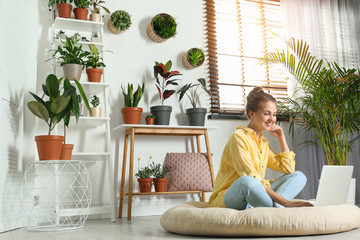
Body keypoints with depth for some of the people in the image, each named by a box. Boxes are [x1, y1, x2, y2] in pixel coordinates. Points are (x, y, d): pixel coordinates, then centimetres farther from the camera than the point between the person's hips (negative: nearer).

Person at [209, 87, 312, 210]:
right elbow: (251, 179, -24)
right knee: (246, 181, -42)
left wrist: (281, 138, 11)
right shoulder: (238, 137, -13)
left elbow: (288, 169, 18)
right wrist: (285, 202, -28)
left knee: (299, 176, -4)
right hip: (227, 199, -9)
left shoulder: (263, 142, 15)